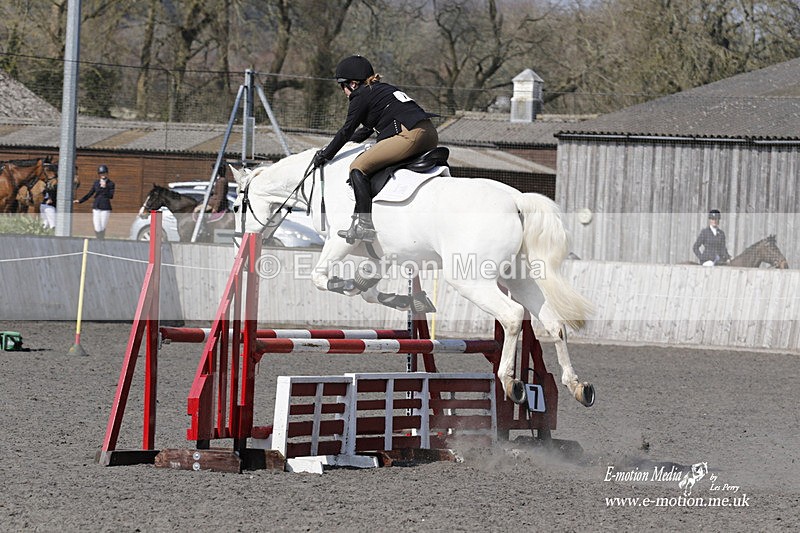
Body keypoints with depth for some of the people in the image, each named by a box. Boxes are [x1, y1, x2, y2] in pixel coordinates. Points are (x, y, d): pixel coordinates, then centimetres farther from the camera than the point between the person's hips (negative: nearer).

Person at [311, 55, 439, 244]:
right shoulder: (383, 89, 32)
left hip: (411, 136, -9)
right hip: (431, 136, 9)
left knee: (358, 167, -5)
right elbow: (367, 129, 39)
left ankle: (364, 224, -15)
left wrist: (325, 155, 19)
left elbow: (346, 131, 7)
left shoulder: (361, 95, 6)